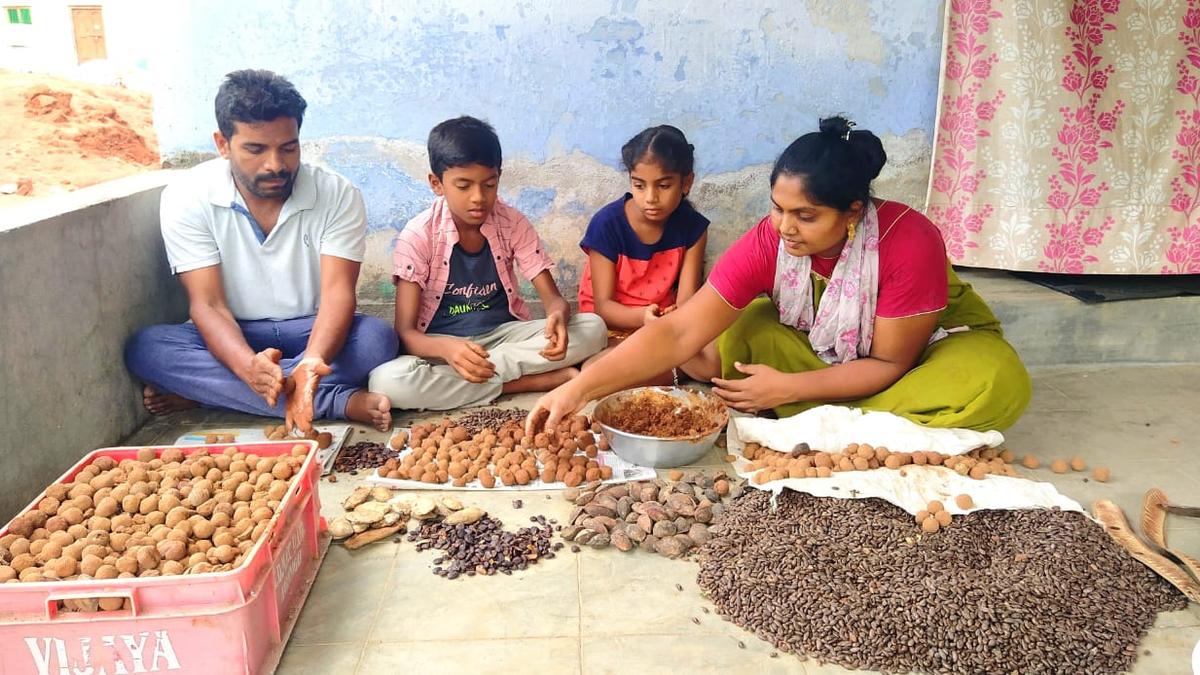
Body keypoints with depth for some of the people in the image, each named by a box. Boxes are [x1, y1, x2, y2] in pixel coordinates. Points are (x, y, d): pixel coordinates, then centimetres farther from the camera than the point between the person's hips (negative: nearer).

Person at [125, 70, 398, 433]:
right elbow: (207, 304, -18)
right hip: (233, 337, 1)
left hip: (312, 334, -1)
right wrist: (249, 366, -41)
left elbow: (338, 293, -21)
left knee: (378, 338, -31)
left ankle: (199, 390, -27)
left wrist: (313, 362, -44)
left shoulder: (339, 195, -13)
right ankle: (341, 402, -32)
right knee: (144, 348, -29)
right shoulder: (187, 197, -13)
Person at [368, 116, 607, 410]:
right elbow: (404, 331, -16)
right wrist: (447, 349, -39)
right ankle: (538, 381, -27)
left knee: (593, 327, -21)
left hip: (502, 335, 2)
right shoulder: (418, 235, -13)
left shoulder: (513, 223, -6)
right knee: (386, 381, -36)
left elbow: (552, 297, -7)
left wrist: (558, 317, -34)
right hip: (440, 344, -2)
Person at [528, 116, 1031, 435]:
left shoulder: (909, 242, -33)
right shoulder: (766, 243, -26)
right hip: (819, 351, 2)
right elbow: (679, 333, -31)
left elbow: (890, 363, -24)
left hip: (928, 344, -1)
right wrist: (580, 388, -41)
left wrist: (788, 389, -31)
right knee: (731, 337, -23)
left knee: (998, 385, -33)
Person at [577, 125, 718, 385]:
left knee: (715, 363, -28)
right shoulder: (607, 224, -14)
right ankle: (677, 372, -15)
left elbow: (687, 299, -9)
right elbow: (603, 305, -13)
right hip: (613, 325, -2)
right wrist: (643, 316, -35)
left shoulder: (692, 227, -5)